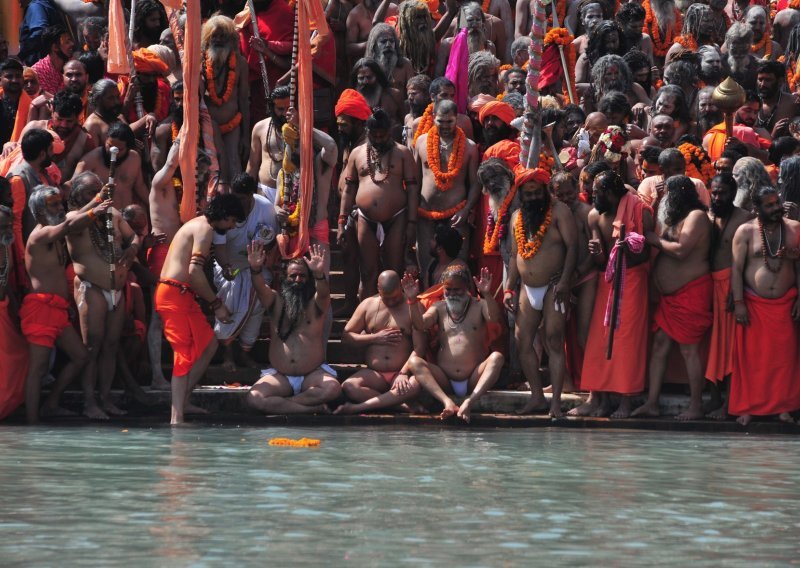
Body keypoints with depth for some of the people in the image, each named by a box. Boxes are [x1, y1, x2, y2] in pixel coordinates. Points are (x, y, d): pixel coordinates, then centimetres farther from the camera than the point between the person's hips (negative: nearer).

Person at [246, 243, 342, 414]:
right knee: (254, 398, -27)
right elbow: (260, 288, -13)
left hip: (313, 374, -1)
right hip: (279, 377, 1)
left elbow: (324, 294, -19)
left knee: (333, 388, -34)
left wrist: (319, 274, -43)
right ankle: (314, 408, -21)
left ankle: (281, 403, -16)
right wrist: (255, 269, -36)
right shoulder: (276, 302, 7)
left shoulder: (315, 304, 4)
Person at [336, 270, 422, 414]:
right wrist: (375, 338, -4)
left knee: (417, 385, -39)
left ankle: (357, 407, -35)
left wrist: (404, 373, -19)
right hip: (373, 374, 2)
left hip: (402, 373, -2)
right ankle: (398, 404, -31)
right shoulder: (368, 305, 11)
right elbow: (346, 336, 10)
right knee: (348, 387, -30)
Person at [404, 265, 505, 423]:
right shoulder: (439, 308, 15)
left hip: (474, 382, -2)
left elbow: (495, 318, -13)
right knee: (414, 361, -21)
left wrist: (487, 295, -31)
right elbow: (420, 325, -3)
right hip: (445, 382, 2)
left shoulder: (478, 306, 9)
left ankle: (468, 403, -42)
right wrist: (412, 300, -18)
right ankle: (448, 402, -41)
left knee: (497, 357, -27)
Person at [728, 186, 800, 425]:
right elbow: (736, 268, -5)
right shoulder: (746, 231, -4)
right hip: (754, 304, -1)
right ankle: (747, 407, 6)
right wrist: (738, 303, -11)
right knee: (751, 357, 1)